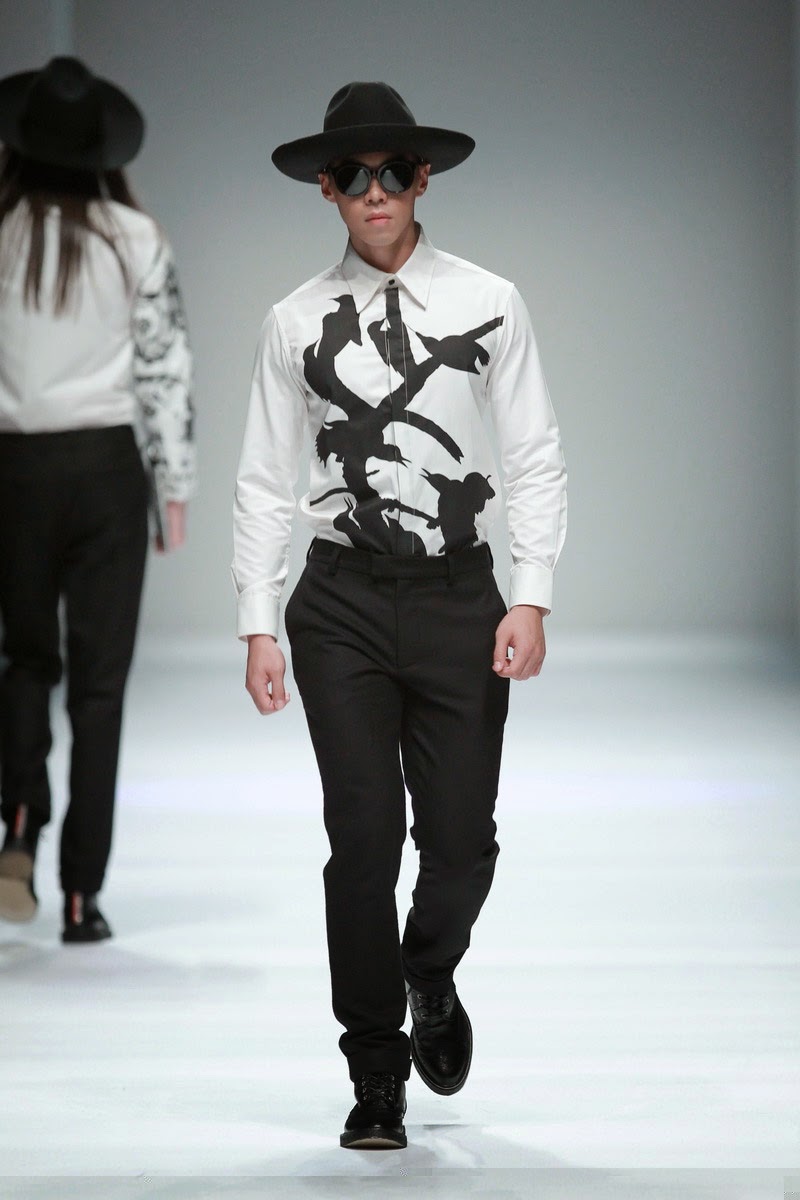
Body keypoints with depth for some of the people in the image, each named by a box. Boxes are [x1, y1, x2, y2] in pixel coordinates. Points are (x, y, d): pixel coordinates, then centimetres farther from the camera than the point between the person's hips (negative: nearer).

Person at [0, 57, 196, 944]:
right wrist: (176, 486, 4)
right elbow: (164, 368, -4)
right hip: (105, 465, -1)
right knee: (99, 679, 5)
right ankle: (82, 894, 3)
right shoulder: (136, 239, -4)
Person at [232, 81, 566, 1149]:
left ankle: (431, 975, 34)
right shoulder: (297, 322, 5)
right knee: (364, 839, -5)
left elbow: (536, 460, 3)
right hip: (343, 600, 0)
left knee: (461, 841, -1)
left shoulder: (488, 303, 3)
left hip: (461, 593, 0)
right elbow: (265, 481, 7)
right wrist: (258, 626, 1)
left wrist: (532, 600, -6)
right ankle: (377, 1079, 8)